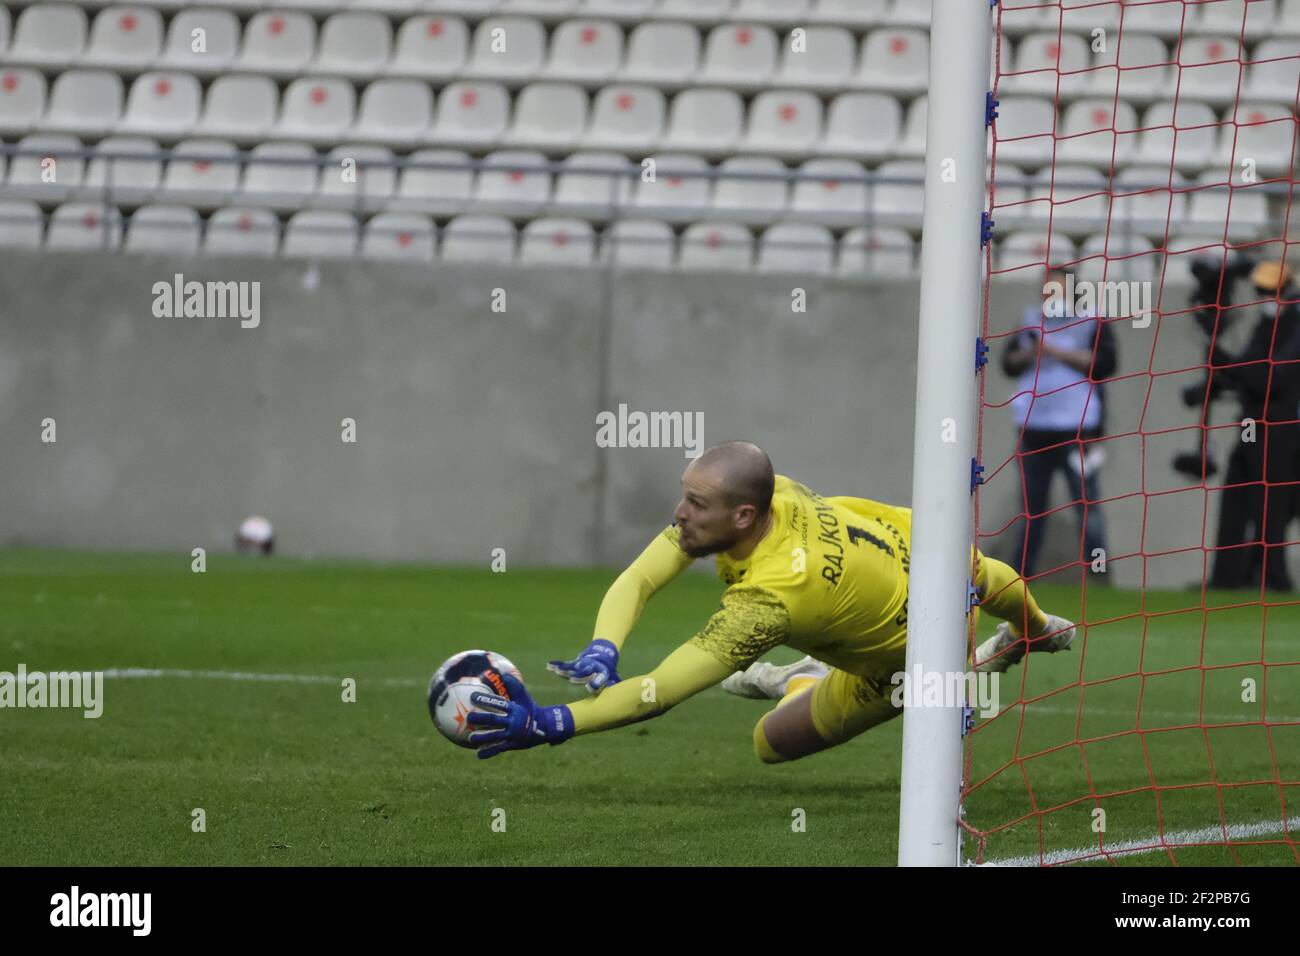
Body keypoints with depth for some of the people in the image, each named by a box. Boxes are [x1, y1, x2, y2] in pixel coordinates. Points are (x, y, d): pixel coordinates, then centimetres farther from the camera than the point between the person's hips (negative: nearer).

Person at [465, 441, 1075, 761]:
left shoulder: (768, 599, -48)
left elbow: (660, 693, -52)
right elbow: (637, 581, -28)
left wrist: (549, 725, -59)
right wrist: (601, 652, -47)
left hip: (906, 658, -7)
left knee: (774, 742, 2)